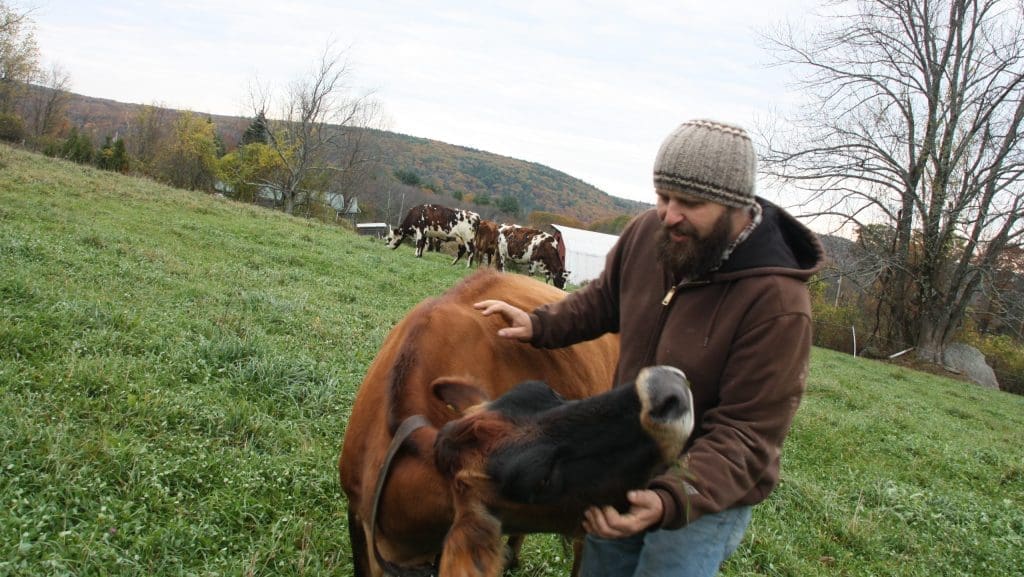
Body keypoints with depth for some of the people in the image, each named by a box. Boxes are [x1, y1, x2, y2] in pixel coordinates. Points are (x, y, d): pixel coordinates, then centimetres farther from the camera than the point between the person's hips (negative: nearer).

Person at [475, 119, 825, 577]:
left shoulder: (778, 302, -28)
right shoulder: (647, 233, -10)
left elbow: (746, 434, -27)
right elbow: (604, 299, 12)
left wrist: (672, 499, -40)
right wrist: (539, 325, -3)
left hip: (709, 495, -6)